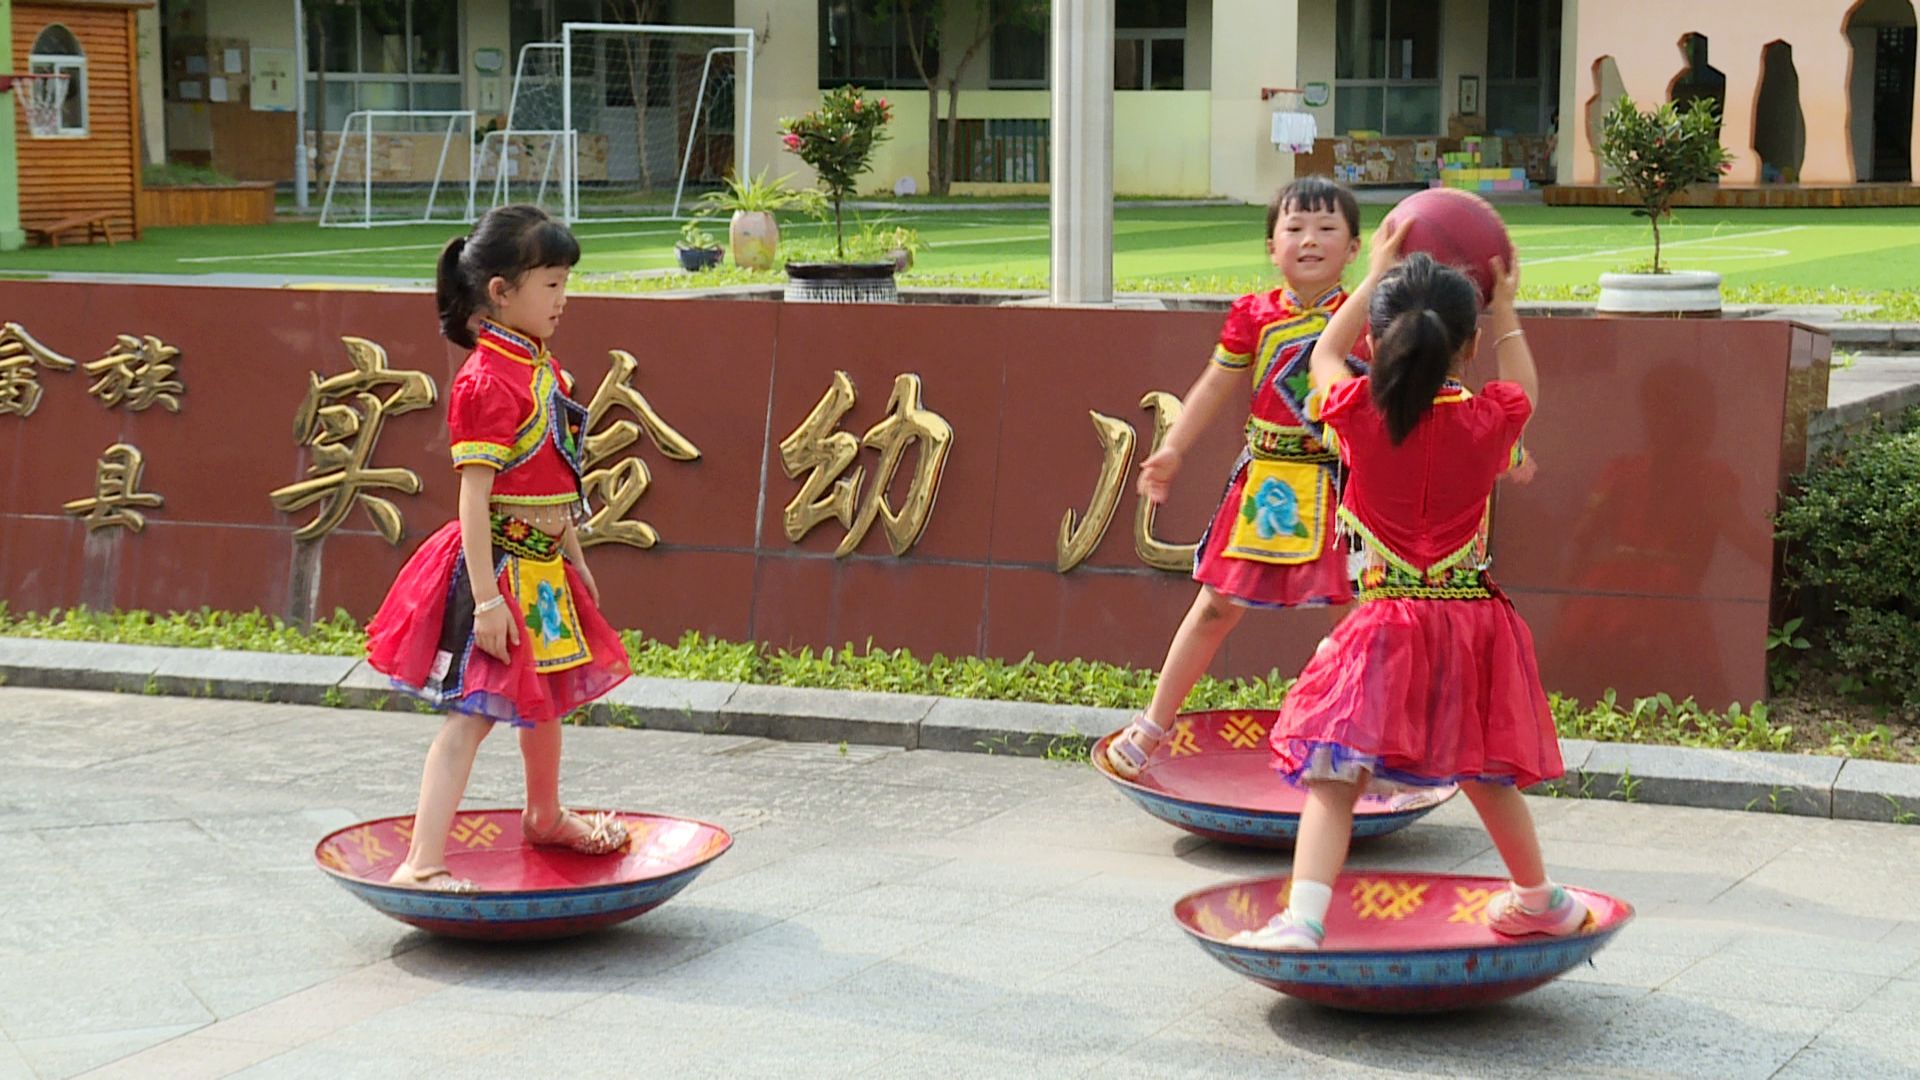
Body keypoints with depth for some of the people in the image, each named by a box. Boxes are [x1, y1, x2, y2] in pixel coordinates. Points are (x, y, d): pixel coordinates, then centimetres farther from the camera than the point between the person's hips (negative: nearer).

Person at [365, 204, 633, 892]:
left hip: (543, 564, 9)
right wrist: (486, 595, -26)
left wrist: (573, 557, 20)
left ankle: (545, 816, 47)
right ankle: (421, 864, -14)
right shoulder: (487, 381, -20)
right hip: (498, 564, -9)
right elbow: (474, 496, -23)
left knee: (549, 694, 24)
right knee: (474, 711, -12)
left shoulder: (542, 368, 8)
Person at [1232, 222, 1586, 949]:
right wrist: (1504, 308, 31)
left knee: (1333, 775, -9)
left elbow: (1324, 354, 16)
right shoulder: (1488, 423, -6)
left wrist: (1377, 276, 26)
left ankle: (1303, 916, -26)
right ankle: (1537, 899, 41)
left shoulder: (1358, 414, -8)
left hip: (1385, 626, -2)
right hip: (1474, 623, 2)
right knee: (1483, 769, 22)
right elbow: (1524, 388, 21)